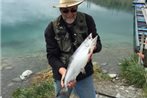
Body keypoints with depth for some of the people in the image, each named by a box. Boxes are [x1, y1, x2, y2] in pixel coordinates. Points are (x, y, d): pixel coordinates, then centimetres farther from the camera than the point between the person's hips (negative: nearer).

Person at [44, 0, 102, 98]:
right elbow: (51, 56, -13)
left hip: (84, 73, 1)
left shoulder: (87, 20, -8)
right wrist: (63, 71, -31)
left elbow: (98, 44, -7)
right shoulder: (52, 28, -11)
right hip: (62, 75, 0)